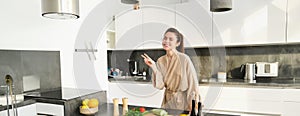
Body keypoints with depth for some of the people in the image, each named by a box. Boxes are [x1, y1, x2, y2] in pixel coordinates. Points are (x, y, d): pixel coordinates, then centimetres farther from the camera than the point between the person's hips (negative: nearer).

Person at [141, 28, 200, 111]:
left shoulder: (184, 59, -17)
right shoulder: (160, 61, -3)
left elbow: (193, 83, -14)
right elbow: (160, 85, -8)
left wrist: (193, 106, -14)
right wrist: (153, 67, -18)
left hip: (183, 100, -4)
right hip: (167, 101, 4)